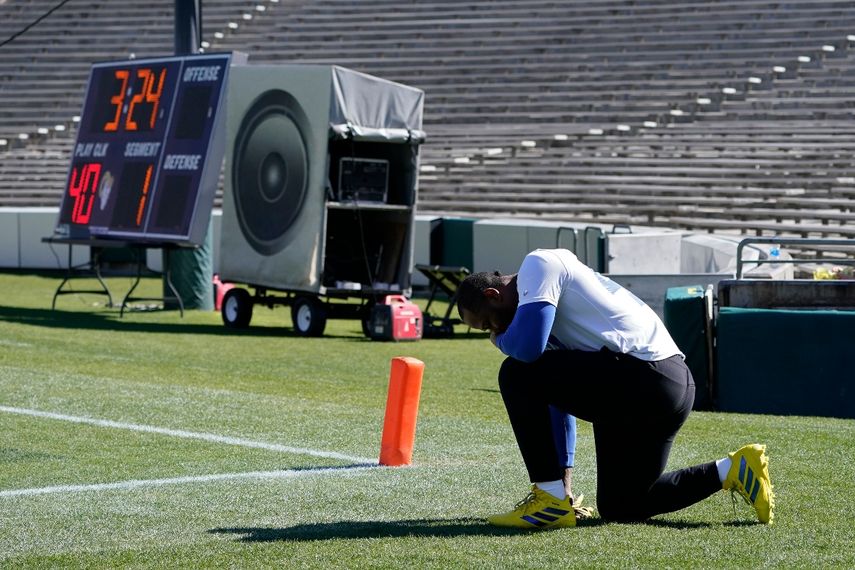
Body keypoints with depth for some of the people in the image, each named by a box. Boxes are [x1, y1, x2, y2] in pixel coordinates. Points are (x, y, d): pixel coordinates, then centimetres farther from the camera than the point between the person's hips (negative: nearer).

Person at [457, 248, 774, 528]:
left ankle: (551, 500, -7)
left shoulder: (538, 265, -3)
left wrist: (499, 339, 5)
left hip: (641, 379, -11)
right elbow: (557, 398, 30)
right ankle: (732, 470, 19)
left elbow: (527, 346, -20)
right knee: (619, 508, 19)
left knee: (517, 374, -9)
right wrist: (562, 478, 30)